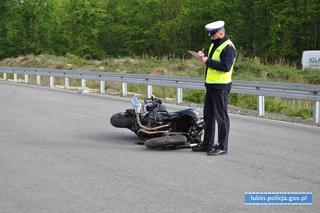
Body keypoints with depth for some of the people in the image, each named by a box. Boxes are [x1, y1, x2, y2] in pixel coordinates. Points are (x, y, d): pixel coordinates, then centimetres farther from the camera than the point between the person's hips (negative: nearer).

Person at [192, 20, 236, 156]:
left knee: (221, 117, -4)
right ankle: (207, 144, 25)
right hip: (211, 85, 10)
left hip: (220, 87, -10)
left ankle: (222, 146, 2)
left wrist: (208, 61, -20)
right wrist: (204, 57, 4)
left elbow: (226, 66, -25)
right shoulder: (214, 45, 17)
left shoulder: (228, 47, -14)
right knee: (208, 115, 15)